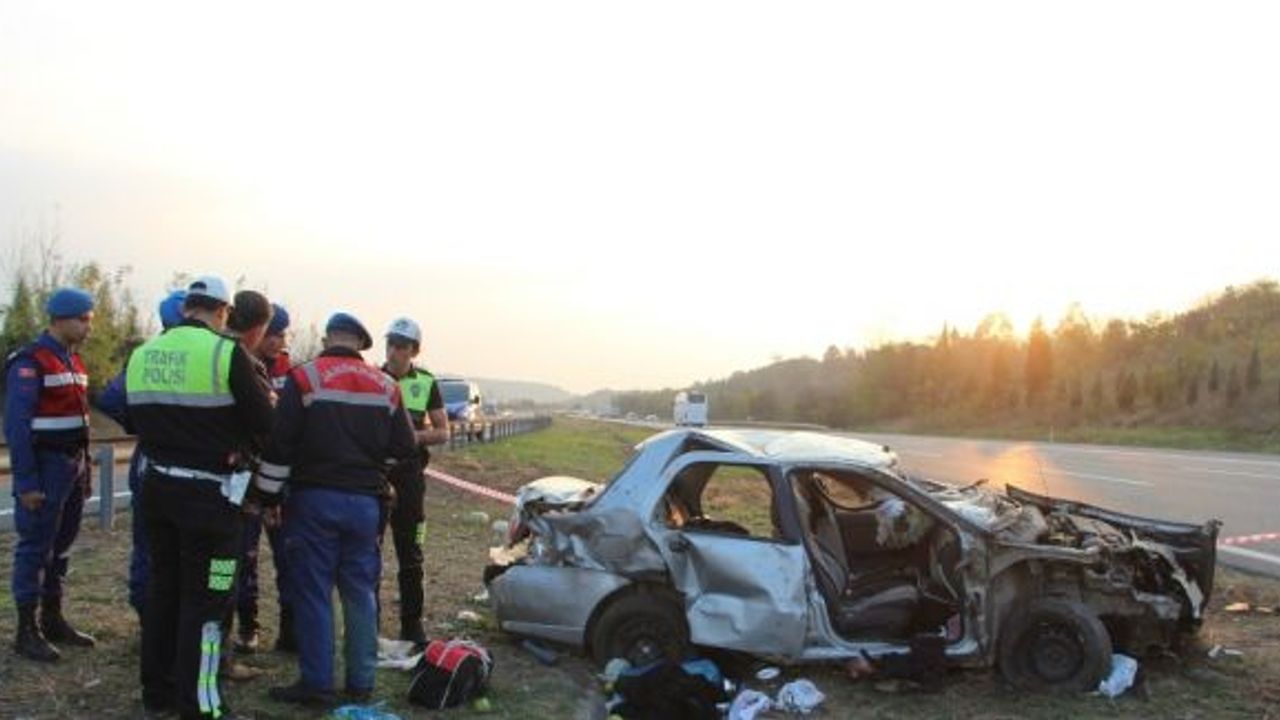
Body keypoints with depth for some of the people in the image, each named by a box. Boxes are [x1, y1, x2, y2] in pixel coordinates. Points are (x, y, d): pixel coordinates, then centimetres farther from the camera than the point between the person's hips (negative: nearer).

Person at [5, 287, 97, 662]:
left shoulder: (73, 361, 13)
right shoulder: (30, 362, -13)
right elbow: (16, 425, -16)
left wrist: (84, 470, 16)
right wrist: (26, 482, -19)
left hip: (72, 468, 8)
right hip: (45, 468, -8)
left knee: (60, 546, 15)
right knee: (35, 548, -2)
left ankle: (53, 620, 25)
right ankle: (27, 631, 6)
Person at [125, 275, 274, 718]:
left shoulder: (142, 354, 5)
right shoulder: (226, 353, -14)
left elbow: (137, 418, 11)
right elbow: (264, 423, -11)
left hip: (157, 485, 7)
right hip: (209, 492, -6)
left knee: (163, 586, 18)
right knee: (205, 597, 1)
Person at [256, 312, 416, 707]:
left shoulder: (304, 378, -5)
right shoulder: (385, 386, 6)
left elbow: (279, 444, -9)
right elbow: (403, 448, 7)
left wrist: (268, 495, -1)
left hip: (315, 499, -3)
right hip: (365, 501, 4)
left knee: (313, 593, 3)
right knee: (360, 593, 10)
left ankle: (316, 682, 6)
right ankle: (361, 682, 16)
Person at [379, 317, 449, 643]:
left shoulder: (425, 383, 5)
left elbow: (443, 432, 5)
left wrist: (413, 436, -11)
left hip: (408, 473, 0)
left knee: (410, 554, 6)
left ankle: (412, 623, 15)